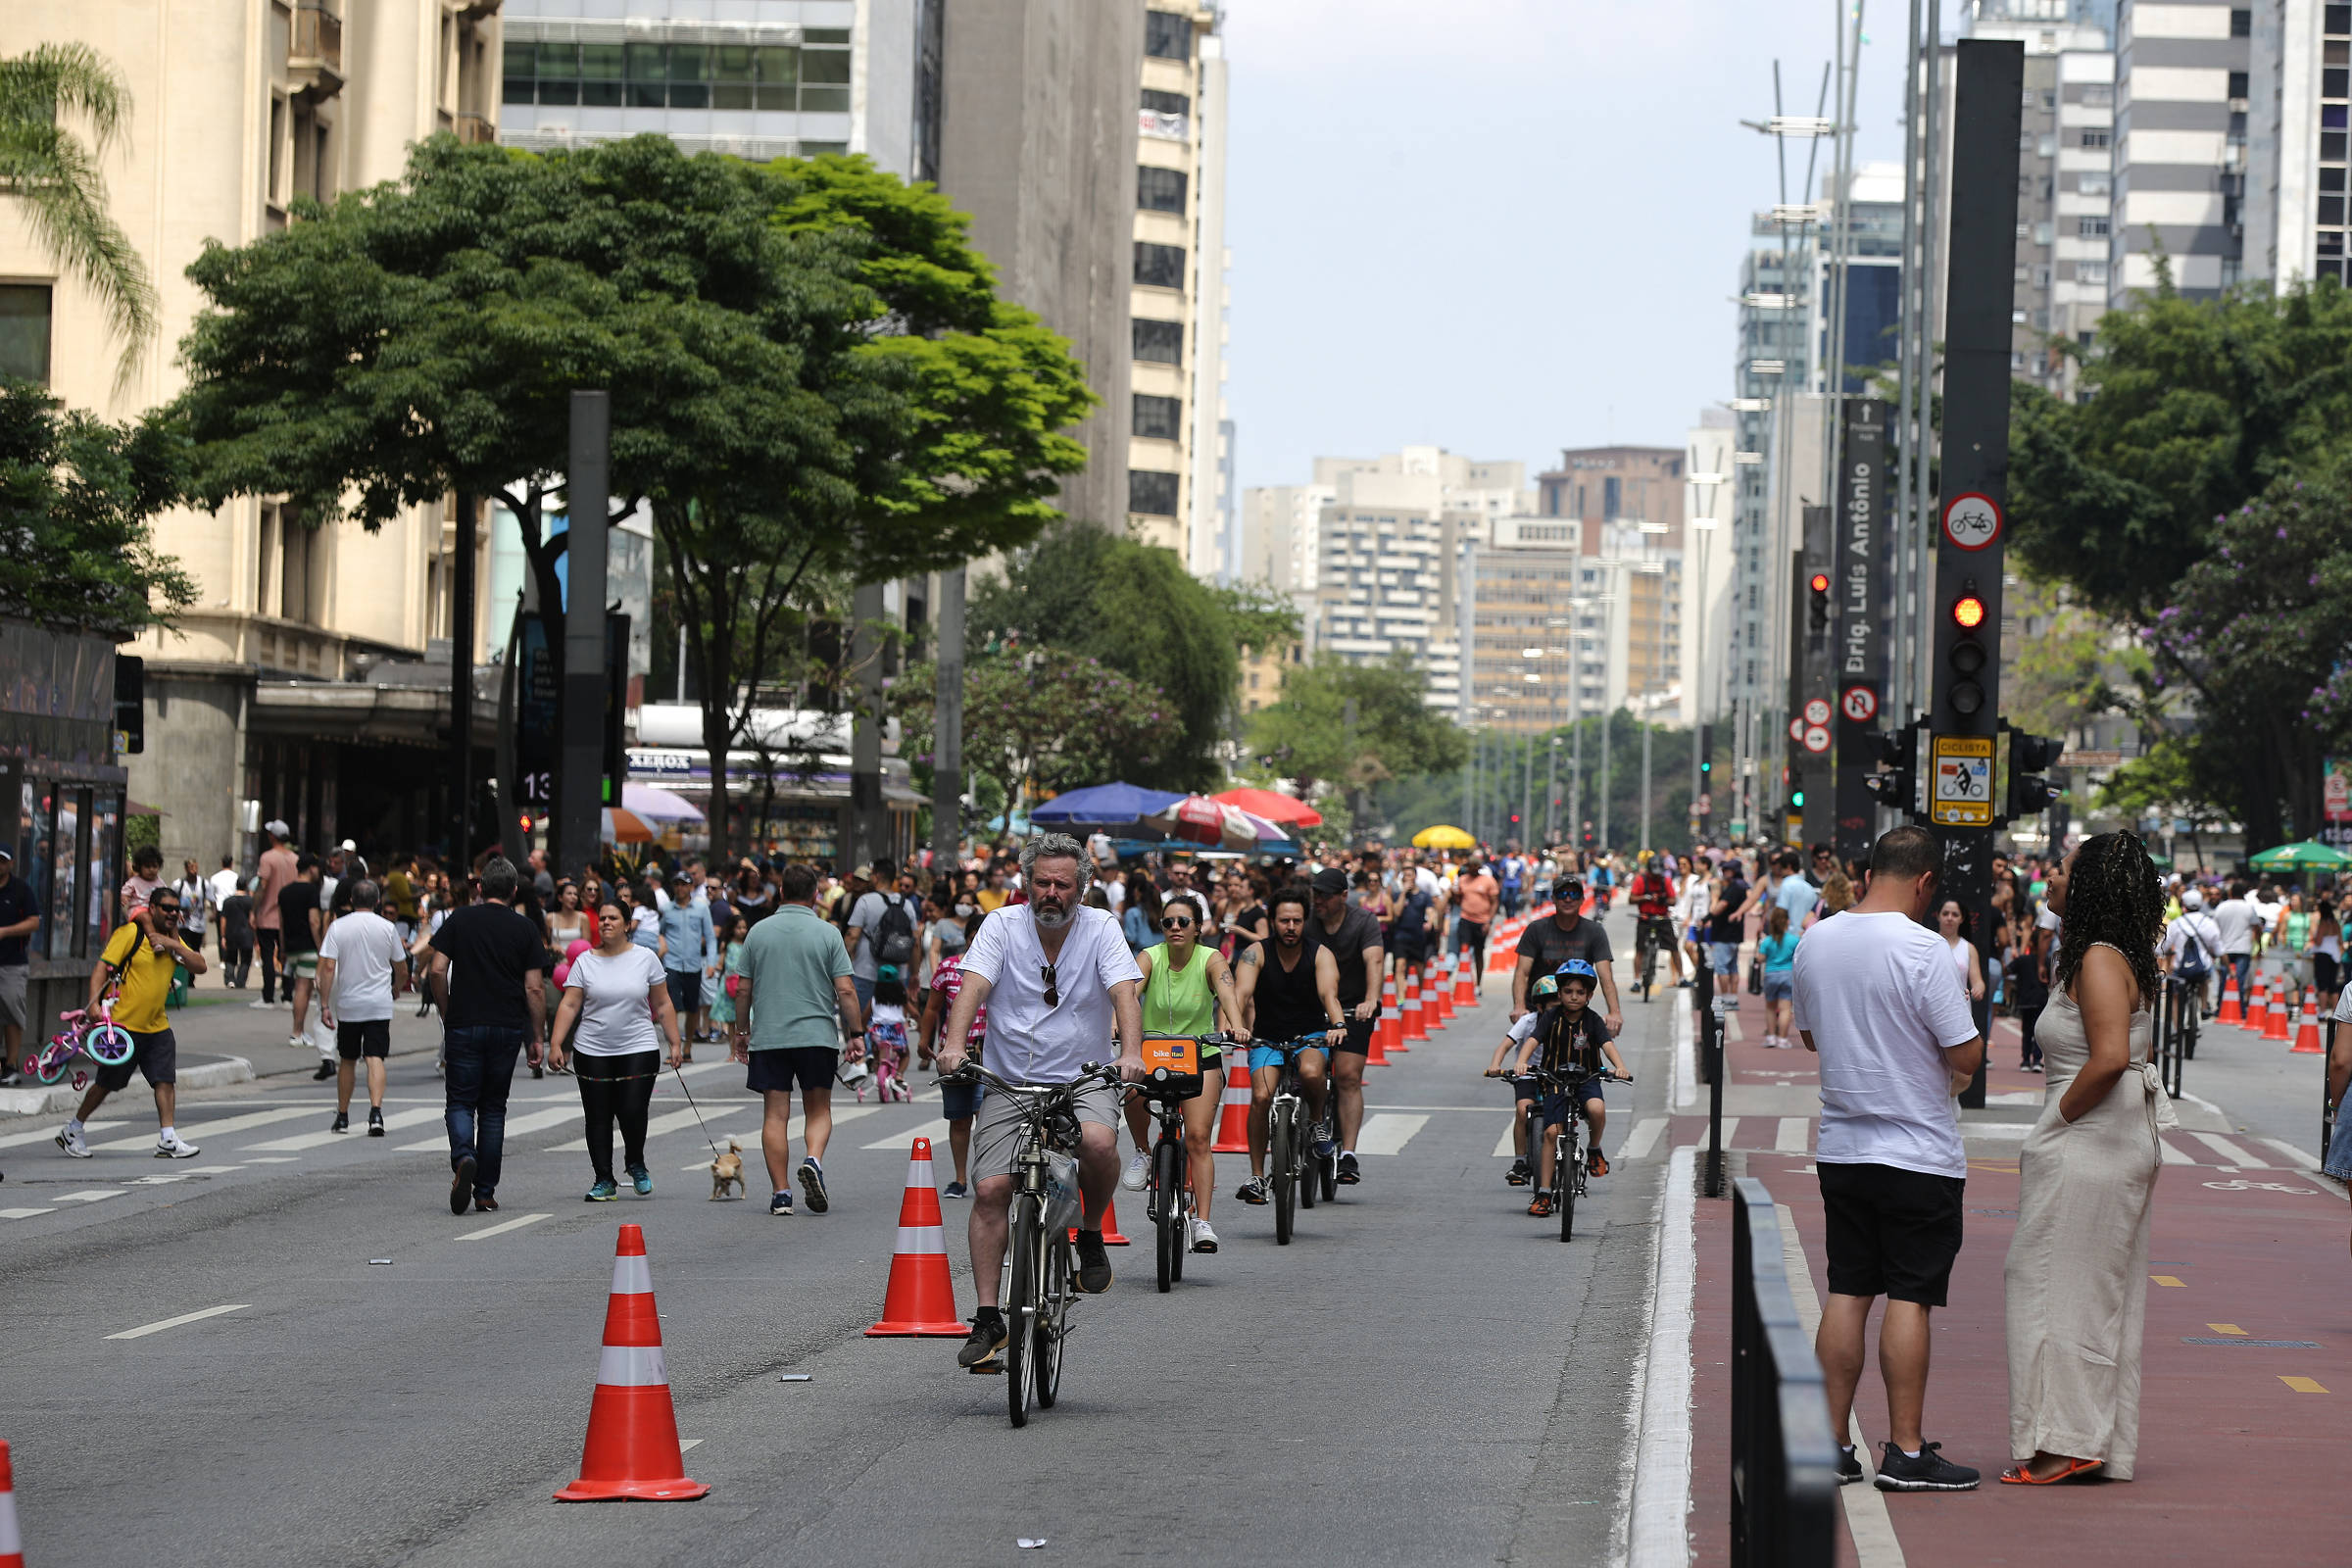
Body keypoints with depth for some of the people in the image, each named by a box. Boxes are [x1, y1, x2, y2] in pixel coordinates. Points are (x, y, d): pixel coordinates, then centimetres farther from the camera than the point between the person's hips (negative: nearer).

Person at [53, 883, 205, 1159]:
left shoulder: (173, 939, 12)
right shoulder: (130, 933, -9)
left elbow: (199, 967, 4)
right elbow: (102, 967, -14)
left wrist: (174, 945, -12)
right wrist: (94, 1004, -27)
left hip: (157, 1028, 6)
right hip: (123, 1025, -6)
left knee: (165, 1080, -8)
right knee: (107, 1083, 4)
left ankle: (168, 1140, -8)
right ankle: (72, 1132, 21)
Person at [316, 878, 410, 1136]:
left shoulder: (338, 928, -2)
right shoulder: (387, 928, 0)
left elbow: (328, 967, -8)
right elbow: (402, 970, 7)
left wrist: (325, 1005, -6)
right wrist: (397, 988, 28)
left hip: (347, 1005, 1)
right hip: (379, 1005, -1)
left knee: (347, 1061, 14)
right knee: (375, 1058, -7)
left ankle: (342, 1117, 22)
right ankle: (376, 1111, -25)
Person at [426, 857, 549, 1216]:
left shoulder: (459, 920, 1)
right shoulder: (524, 929, 2)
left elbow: (437, 971, -4)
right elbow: (535, 988, -1)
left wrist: (446, 1013, 9)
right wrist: (535, 1037, 6)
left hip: (463, 1025, -1)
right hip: (507, 1028, 1)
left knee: (459, 1102, 4)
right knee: (493, 1107, 10)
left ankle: (463, 1158, -26)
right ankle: (485, 1193, 10)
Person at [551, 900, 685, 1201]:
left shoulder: (645, 959, 4)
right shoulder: (585, 962, 4)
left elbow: (663, 1004, 9)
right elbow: (569, 1006, 1)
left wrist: (675, 1043, 5)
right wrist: (555, 1044, -8)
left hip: (639, 1049, -1)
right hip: (593, 1051, 1)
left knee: (633, 1113, -10)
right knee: (598, 1118, 0)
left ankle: (635, 1164, 18)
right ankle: (604, 1181, 10)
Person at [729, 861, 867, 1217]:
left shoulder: (759, 932, 3)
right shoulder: (827, 933, -2)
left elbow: (743, 990, 5)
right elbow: (845, 991, -6)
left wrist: (742, 1032, 17)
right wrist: (856, 1034, 2)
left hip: (768, 1037, 1)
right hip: (818, 1036, -1)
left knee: (775, 1114, 4)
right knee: (819, 1109, 11)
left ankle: (781, 1192, -1)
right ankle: (814, 1160, -16)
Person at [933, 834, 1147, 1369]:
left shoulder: (1100, 928, -3)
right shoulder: (1003, 925, -2)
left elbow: (1125, 991, -16)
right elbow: (973, 985, -15)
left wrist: (1131, 1052, -34)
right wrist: (954, 1043, -33)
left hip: (1083, 1079, -1)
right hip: (1010, 1082, 1)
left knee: (1099, 1142, -32)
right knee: (990, 1190, -12)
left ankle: (1092, 1234, -3)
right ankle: (988, 1319, -4)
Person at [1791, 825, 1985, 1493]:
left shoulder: (1815, 942, 3)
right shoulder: (1923, 950, -17)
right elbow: (1968, 1056, -15)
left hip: (1841, 1149, 6)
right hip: (1919, 1152, -6)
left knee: (1846, 1293, 10)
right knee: (1909, 1297, -3)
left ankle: (1832, 1444, 12)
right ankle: (1905, 1453, -2)